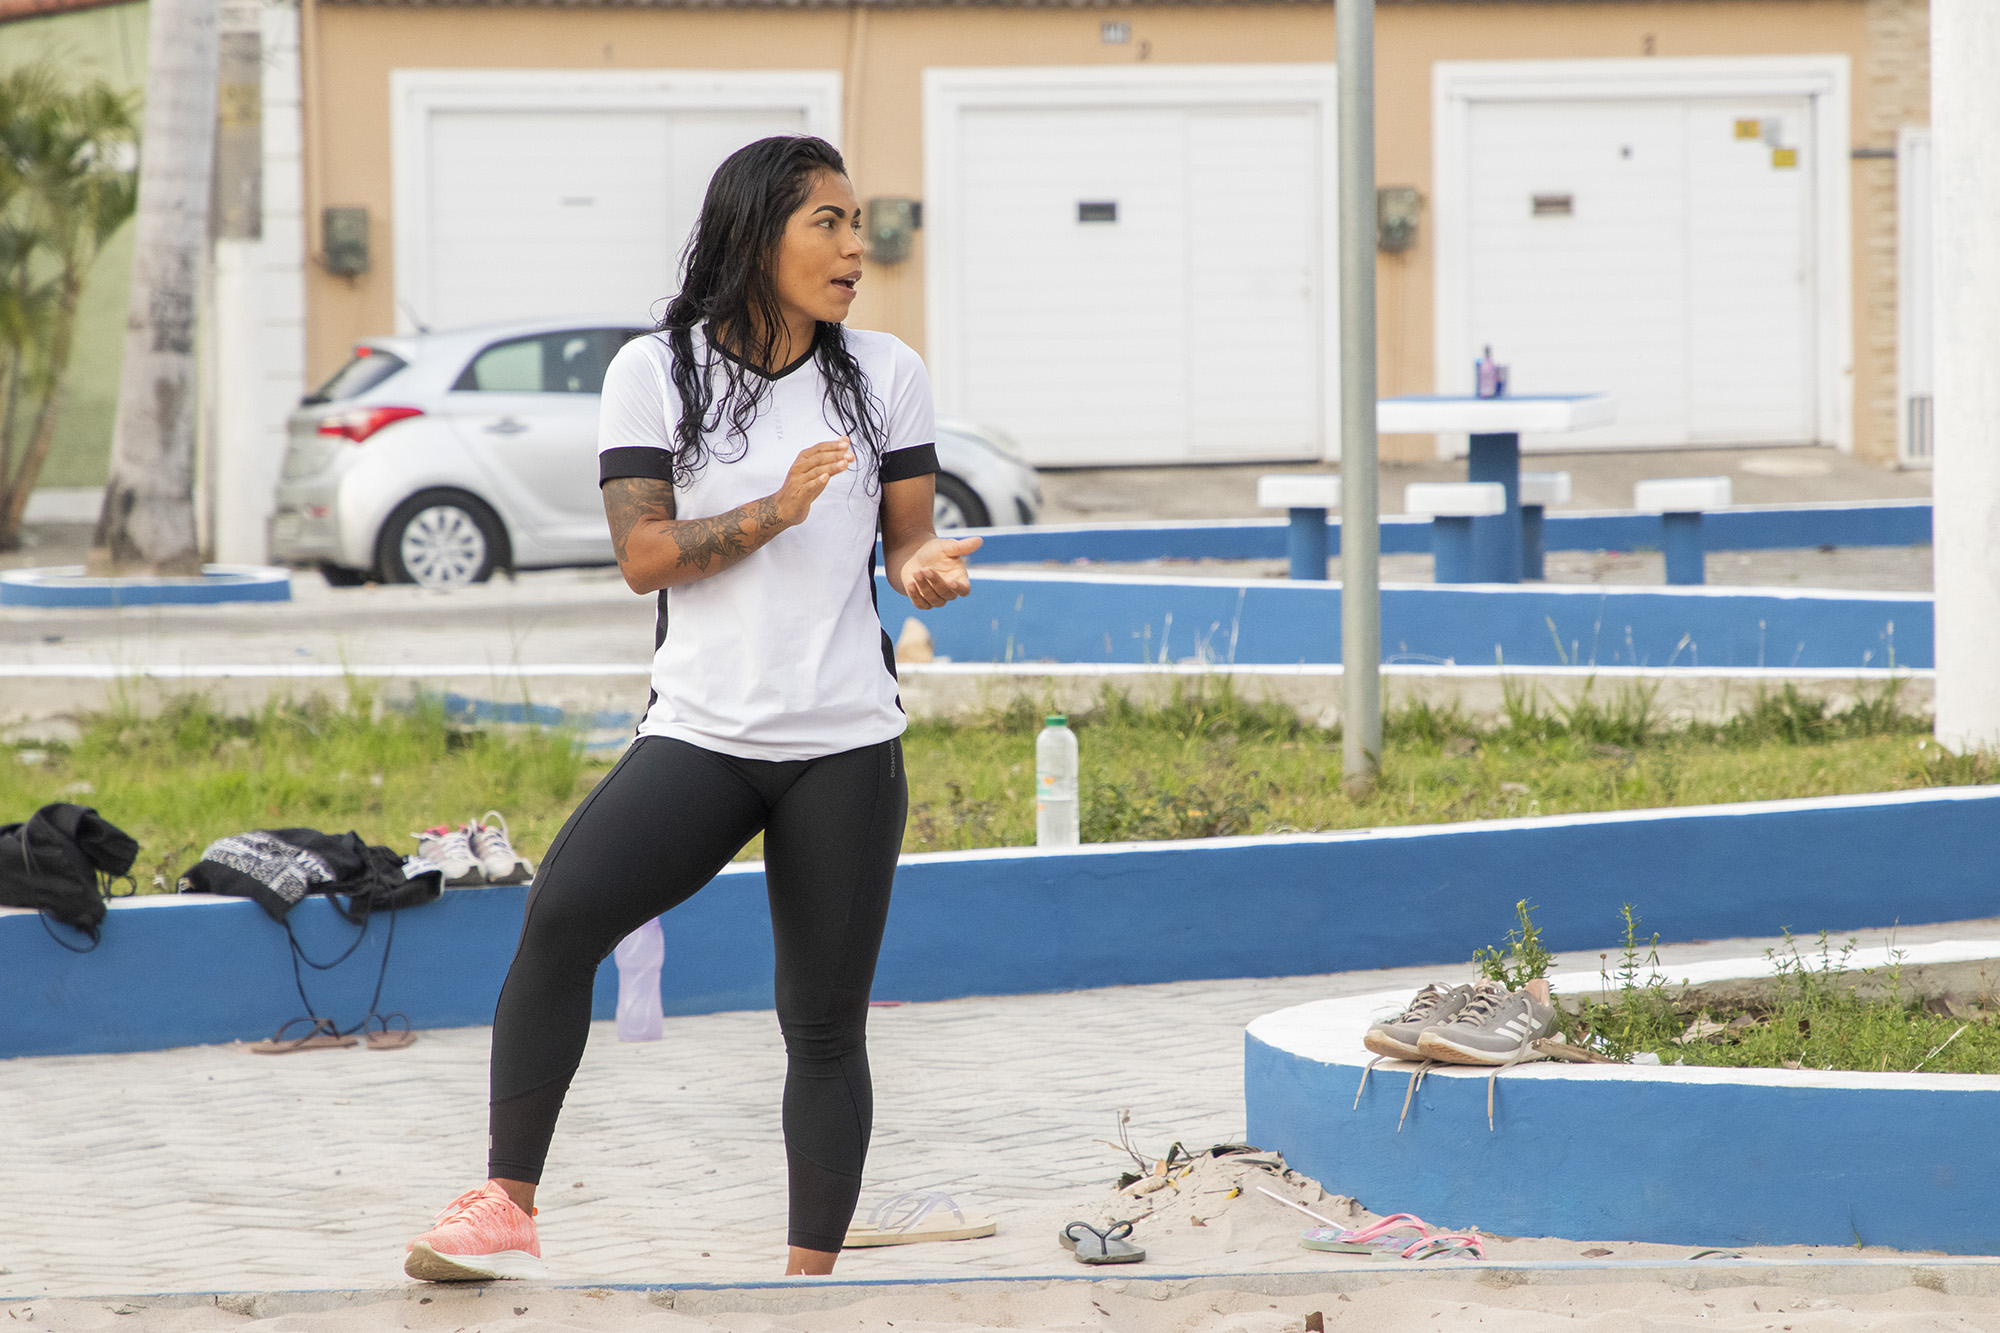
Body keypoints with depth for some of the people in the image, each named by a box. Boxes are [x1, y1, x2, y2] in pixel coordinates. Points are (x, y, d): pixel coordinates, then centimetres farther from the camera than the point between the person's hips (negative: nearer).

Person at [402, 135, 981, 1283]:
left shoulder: (887, 374, 7)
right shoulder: (656, 372, 1)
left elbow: (908, 540, 11)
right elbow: (644, 554, -4)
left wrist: (928, 567, -13)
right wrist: (772, 512, -17)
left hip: (848, 747, 2)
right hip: (699, 735, -2)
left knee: (827, 1025, 4)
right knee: (560, 913, -24)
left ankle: (812, 1281, 14)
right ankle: (508, 1212, -17)